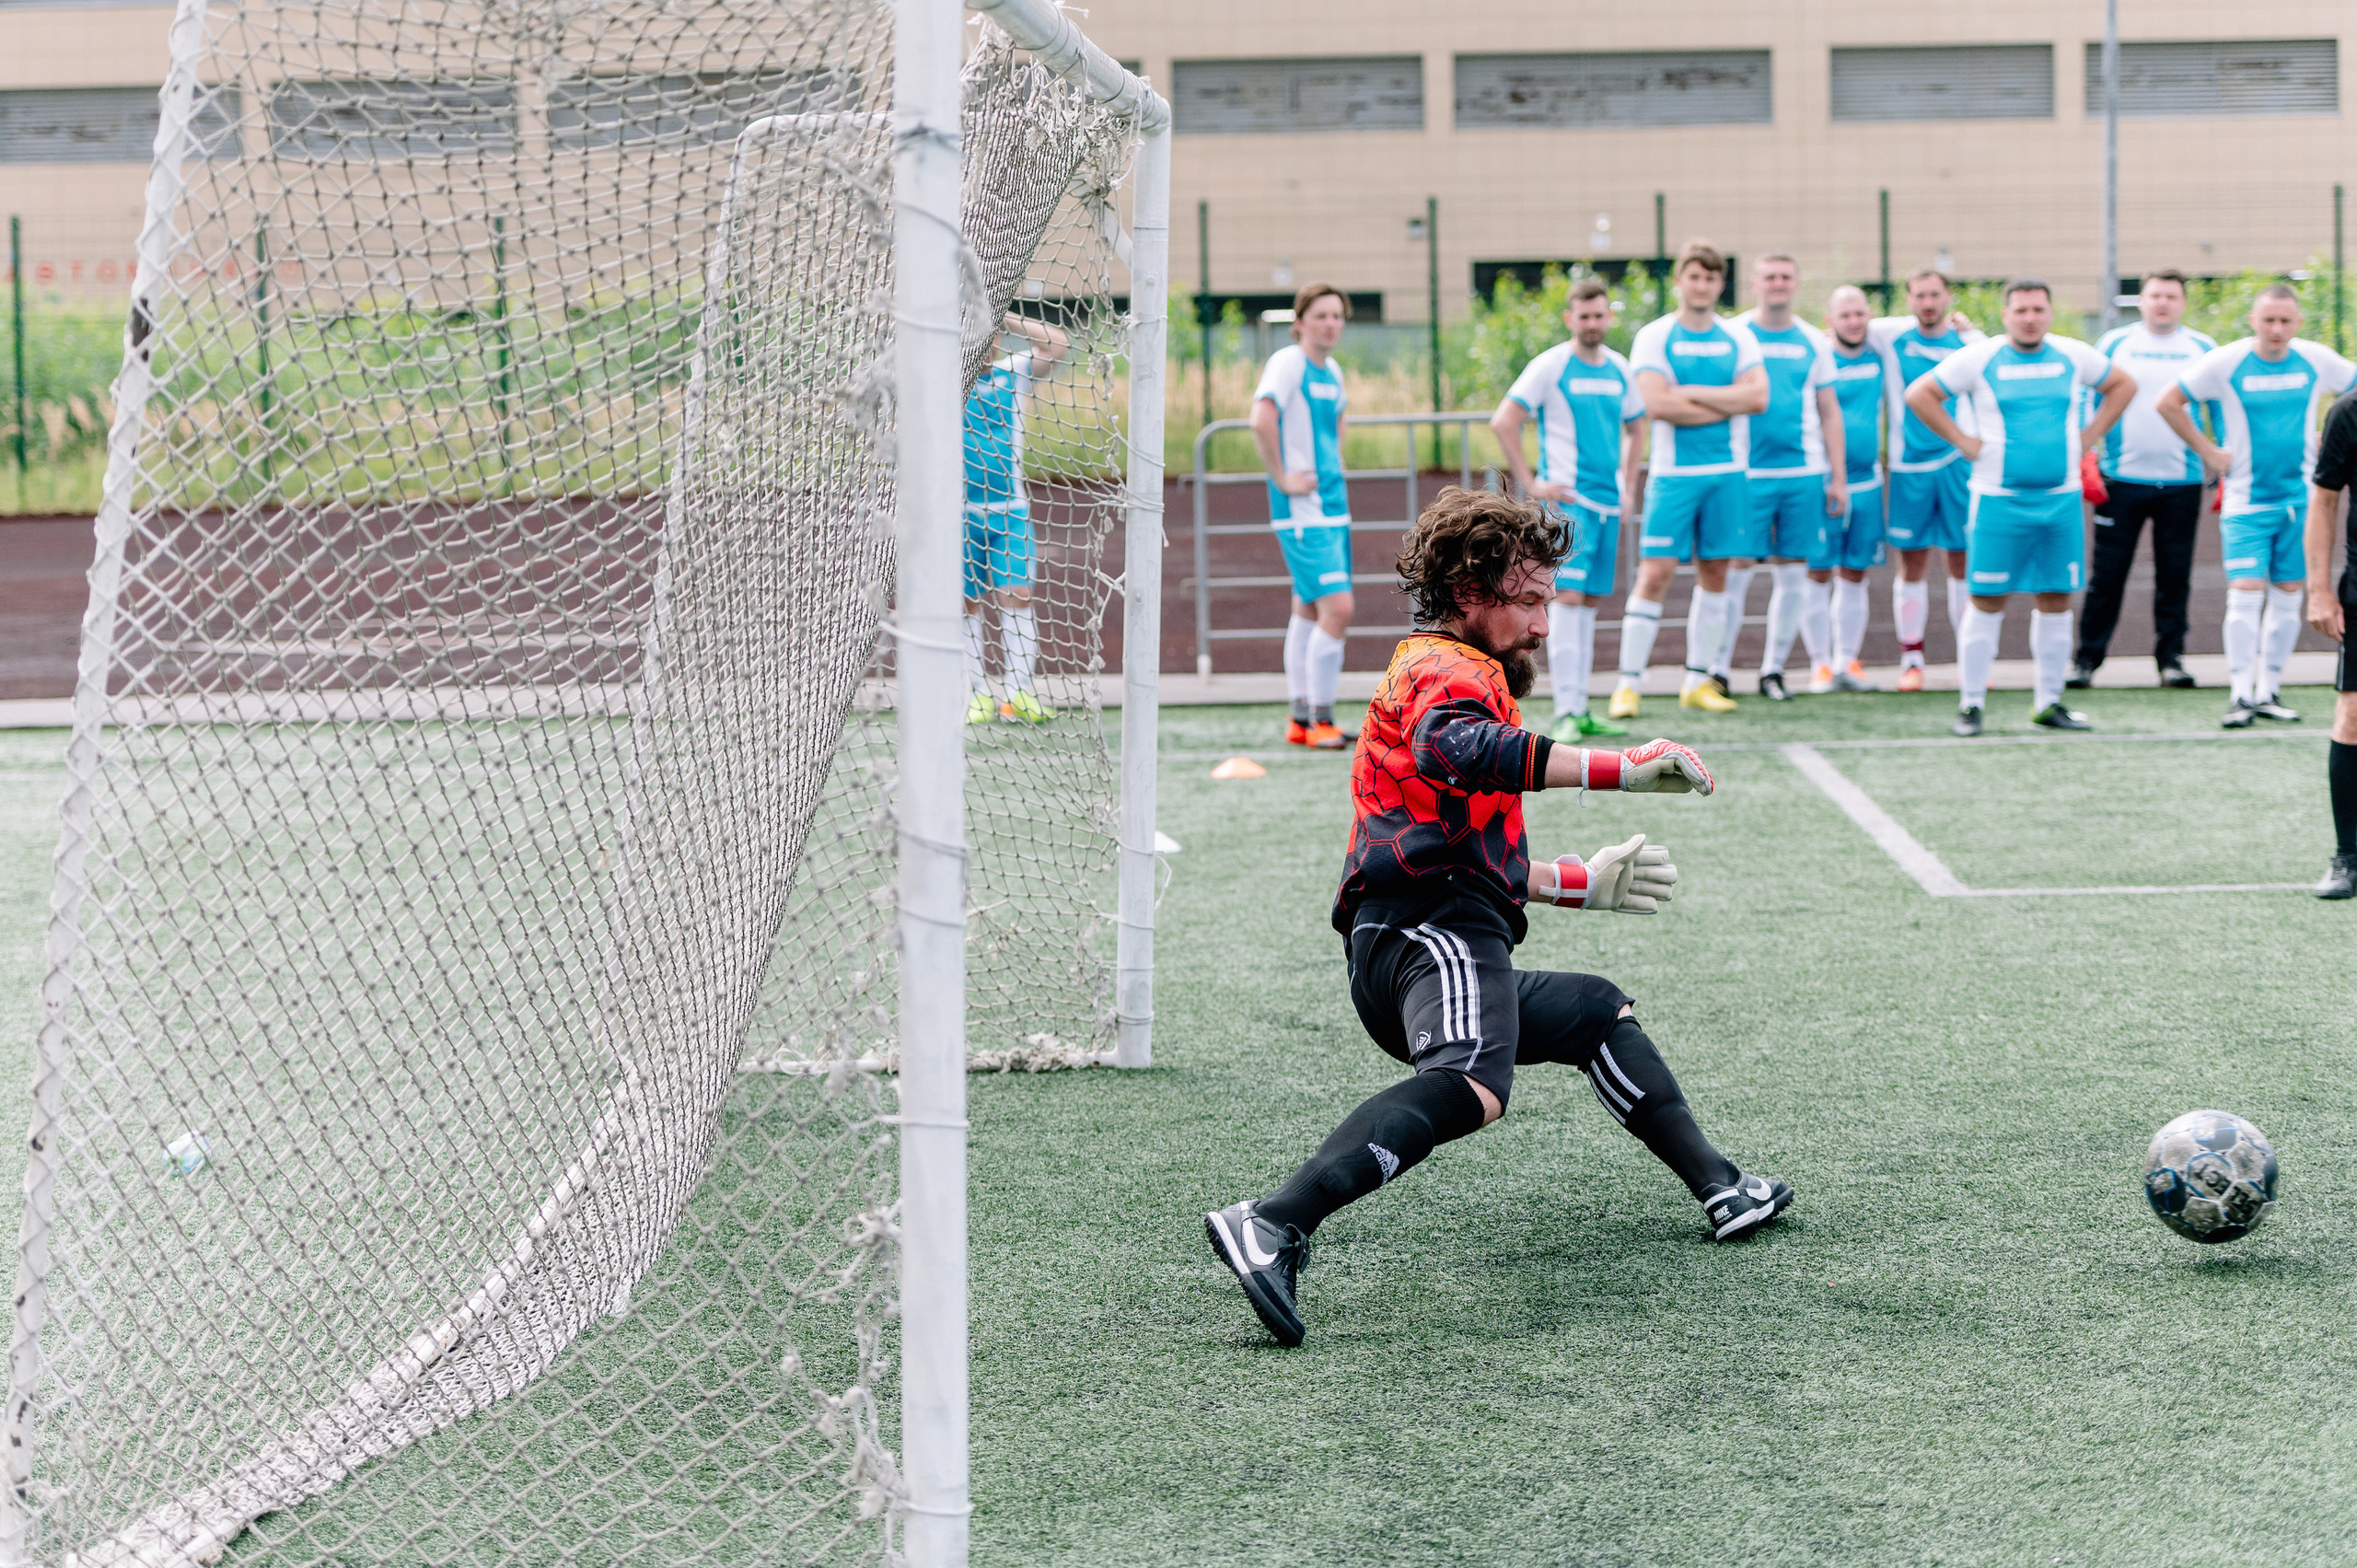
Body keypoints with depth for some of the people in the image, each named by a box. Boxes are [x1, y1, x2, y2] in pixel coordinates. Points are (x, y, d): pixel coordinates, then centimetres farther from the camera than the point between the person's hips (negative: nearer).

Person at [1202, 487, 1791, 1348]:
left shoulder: (1429, 674, 34)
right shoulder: (1452, 670, 1)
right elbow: (1454, 750, -26)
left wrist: (1583, 881, 46)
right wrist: (1620, 768, -29)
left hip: (1391, 962, 11)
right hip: (1437, 931, -11)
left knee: (1602, 1011, 31)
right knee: (1471, 1085, -38)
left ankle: (1721, 1190, 33)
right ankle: (1274, 1225, -50)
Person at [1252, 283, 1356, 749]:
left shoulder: (1332, 371, 13)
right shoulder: (1288, 362, -13)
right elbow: (1261, 420, -27)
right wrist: (1282, 479, -21)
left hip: (1332, 506, 9)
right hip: (1302, 508, -9)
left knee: (1310, 609, 12)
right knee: (1337, 607, -15)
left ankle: (1302, 719, 19)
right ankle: (1320, 720, -7)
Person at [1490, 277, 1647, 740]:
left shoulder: (1619, 369, 13)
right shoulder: (1550, 366, -6)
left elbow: (1635, 427, 28)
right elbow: (1502, 422, -10)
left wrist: (1628, 485, 18)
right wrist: (1531, 485, -11)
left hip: (1608, 504, 6)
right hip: (1568, 501, -6)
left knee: (1590, 601, 8)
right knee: (1568, 597, -13)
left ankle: (1581, 710, 12)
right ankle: (1565, 712, -14)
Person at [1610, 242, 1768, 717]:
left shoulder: (1737, 338, 9)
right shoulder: (1655, 336, -1)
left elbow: (1758, 396, -5)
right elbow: (1657, 404, -15)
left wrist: (1692, 393, -11)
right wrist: (1728, 404, -8)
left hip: (1727, 472, 4)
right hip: (1673, 472, -4)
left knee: (1714, 574, 7)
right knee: (1655, 574, -9)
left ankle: (1697, 682, 15)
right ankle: (1628, 683, -4)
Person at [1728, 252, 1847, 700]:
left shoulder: (1813, 343, 10)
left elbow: (1829, 413, 14)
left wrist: (1839, 478, 8)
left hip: (1804, 473, 3)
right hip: (1747, 473, -3)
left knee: (1793, 572, 4)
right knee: (1736, 570, -6)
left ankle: (1773, 669, 13)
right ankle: (1717, 668, 3)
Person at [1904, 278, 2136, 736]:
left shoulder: (2073, 356, 7)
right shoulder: (1978, 359, -3)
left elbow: (2123, 384, 22)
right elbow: (1919, 394, 0)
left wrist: (2089, 435, 10)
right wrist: (1963, 442, -4)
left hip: (2062, 499, 4)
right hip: (1999, 500, -3)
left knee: (2056, 599, 6)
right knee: (1988, 600, -4)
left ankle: (2048, 702, 15)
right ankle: (1971, 703, 2)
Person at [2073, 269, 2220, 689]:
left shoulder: (2203, 349, 7)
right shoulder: (2113, 344, 4)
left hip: (2182, 481, 1)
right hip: (2121, 478, -1)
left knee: (2175, 575, 5)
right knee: (2107, 574, 0)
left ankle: (2171, 656, 14)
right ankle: (2087, 658, 8)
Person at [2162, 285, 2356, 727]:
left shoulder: (2316, 360, 0)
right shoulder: (2225, 363, -8)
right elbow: (2168, 403, -1)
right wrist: (2206, 452, -3)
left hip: (2299, 495, 3)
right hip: (2246, 501, -3)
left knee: (2287, 595, 6)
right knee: (2245, 593, -12)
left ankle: (2268, 693, 14)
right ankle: (2241, 696, -7)